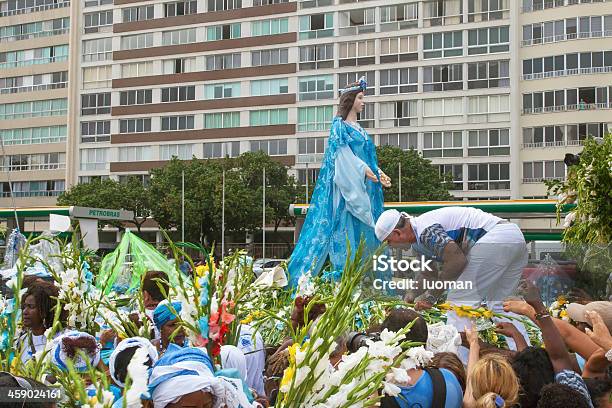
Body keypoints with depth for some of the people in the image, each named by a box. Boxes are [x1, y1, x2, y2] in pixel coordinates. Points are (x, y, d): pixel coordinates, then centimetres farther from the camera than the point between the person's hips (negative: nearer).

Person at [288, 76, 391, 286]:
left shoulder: (359, 129, 19)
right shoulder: (339, 125, -4)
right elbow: (343, 153, -15)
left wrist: (379, 173, 5)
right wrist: (363, 170, -23)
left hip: (364, 188, 8)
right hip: (346, 186, -8)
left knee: (365, 232, 6)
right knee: (346, 229, -9)